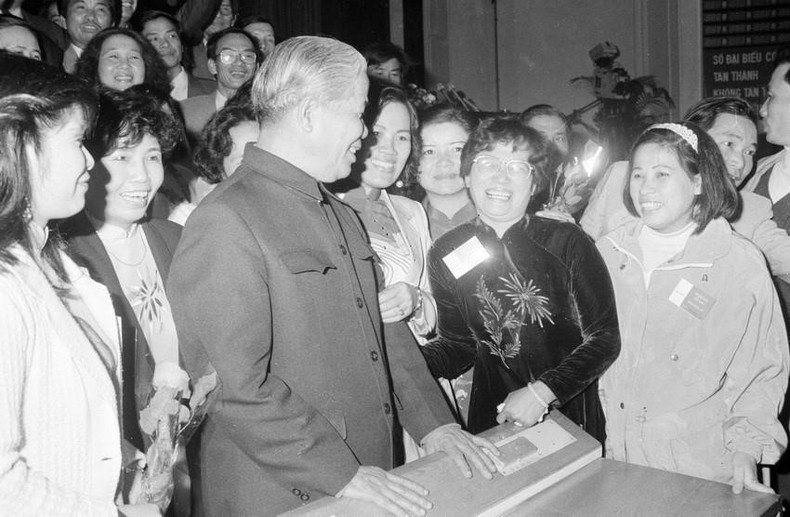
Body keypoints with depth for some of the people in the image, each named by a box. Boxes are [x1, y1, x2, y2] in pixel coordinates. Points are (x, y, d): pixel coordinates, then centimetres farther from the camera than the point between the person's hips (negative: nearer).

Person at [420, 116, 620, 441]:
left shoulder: (566, 243, -12)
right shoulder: (446, 254, -4)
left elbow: (605, 339, -10)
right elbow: (457, 347, 3)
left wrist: (542, 391, -20)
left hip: (568, 413, -1)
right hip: (489, 420, 2)